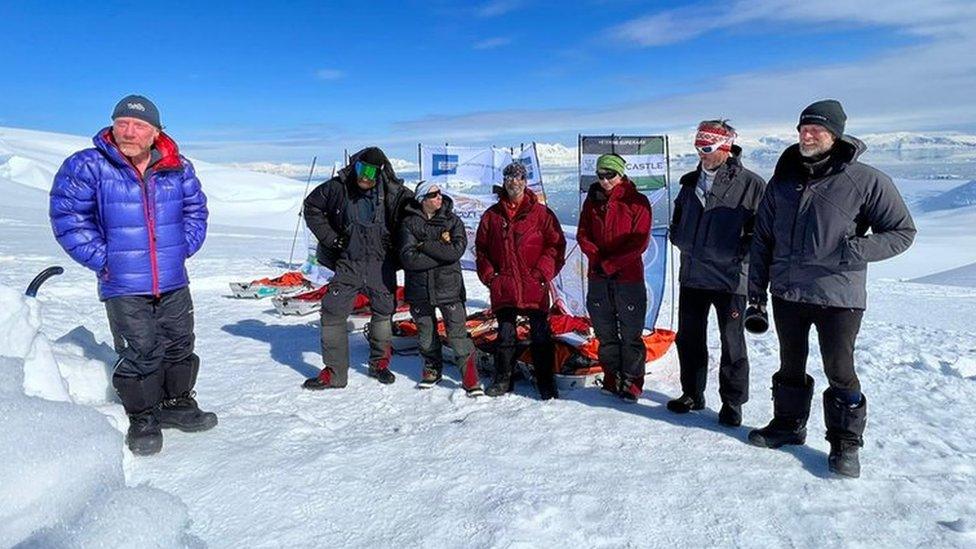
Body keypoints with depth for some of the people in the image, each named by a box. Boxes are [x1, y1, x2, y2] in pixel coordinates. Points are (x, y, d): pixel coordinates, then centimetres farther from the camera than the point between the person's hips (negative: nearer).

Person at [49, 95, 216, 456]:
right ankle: (143, 419, 20)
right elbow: (67, 217, -7)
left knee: (180, 346, 14)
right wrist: (102, 259, -10)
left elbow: (195, 209, 15)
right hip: (123, 287, -3)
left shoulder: (178, 169, 2)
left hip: (174, 283, 4)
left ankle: (177, 404, 33)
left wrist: (184, 248, 5)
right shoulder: (87, 167, -8)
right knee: (139, 354, 0)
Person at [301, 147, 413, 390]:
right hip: (348, 263, 0)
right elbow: (312, 207, 5)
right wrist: (329, 238, -2)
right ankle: (334, 372, 9)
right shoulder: (338, 187, -10)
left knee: (384, 312, 11)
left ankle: (379, 363, 33)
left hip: (381, 264, 0)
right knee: (333, 313, -4)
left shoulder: (395, 193, -11)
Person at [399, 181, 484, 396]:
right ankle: (432, 368, 37)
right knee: (426, 334, 16)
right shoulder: (410, 223, -3)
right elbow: (408, 258, -14)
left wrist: (425, 246, -15)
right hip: (420, 288, 1)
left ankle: (470, 379, 3)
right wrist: (441, 251, -14)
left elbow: (457, 250, -16)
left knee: (458, 334, -5)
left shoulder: (452, 220, 0)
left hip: (449, 286, -1)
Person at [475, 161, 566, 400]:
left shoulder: (541, 213, 1)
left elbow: (556, 245, 0)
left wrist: (542, 273, -9)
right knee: (505, 334, 12)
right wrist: (489, 276, 1)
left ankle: (546, 382, 14)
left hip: (534, 286, -2)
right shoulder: (492, 215, 8)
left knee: (540, 335, 3)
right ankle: (502, 379, 25)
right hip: (503, 288, 2)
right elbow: (481, 248, 12)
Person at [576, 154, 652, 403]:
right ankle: (612, 379, 23)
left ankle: (632, 383, 13)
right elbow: (583, 234, 9)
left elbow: (639, 242, -9)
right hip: (598, 277, 4)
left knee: (631, 334, 1)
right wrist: (596, 257, -9)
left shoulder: (637, 202, -4)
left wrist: (610, 263, -14)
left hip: (629, 278, -4)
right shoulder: (592, 200, 10)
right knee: (605, 332, 11)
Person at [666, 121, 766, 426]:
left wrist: (740, 252, -14)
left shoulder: (751, 184, -7)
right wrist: (680, 239, 7)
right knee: (689, 338, 13)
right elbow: (678, 220, 22)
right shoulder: (691, 182, 10)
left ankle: (732, 402, 21)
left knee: (732, 342, 6)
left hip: (730, 276, -5)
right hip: (692, 274, 6)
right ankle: (692, 394, 30)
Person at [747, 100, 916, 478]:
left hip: (838, 295, -4)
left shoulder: (865, 181, -6)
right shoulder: (783, 181, 6)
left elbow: (903, 231, 0)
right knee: (790, 366, 16)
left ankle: (845, 442, 20)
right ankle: (788, 424, 34)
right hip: (786, 292, 4)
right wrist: (756, 291, 8)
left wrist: (857, 251, -19)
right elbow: (762, 239, 10)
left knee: (840, 372, 3)